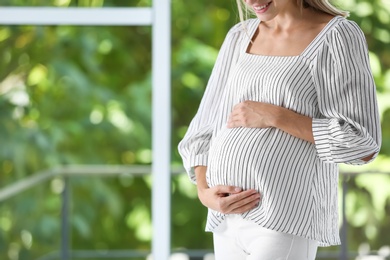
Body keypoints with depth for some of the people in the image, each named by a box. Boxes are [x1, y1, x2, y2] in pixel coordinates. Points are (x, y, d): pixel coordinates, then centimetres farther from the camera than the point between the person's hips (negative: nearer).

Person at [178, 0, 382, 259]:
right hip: (232, 217, 7)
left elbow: (363, 147, -10)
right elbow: (204, 133, 14)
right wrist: (205, 193, -5)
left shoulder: (340, 37, -6)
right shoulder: (240, 37, 13)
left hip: (288, 221, -7)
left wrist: (275, 117, -14)